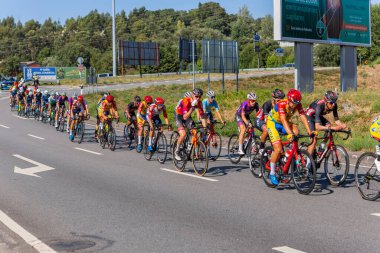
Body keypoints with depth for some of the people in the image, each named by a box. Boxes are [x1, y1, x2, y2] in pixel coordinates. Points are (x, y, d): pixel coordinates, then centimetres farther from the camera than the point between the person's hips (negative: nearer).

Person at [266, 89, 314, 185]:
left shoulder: (298, 105, -18)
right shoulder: (281, 104, -32)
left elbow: (303, 117, -27)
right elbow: (284, 120, -43)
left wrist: (309, 131, -40)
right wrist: (290, 134, -56)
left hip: (284, 124, 5)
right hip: (273, 123, -5)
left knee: (295, 131, -29)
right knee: (278, 149, -18)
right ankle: (272, 173, -2)